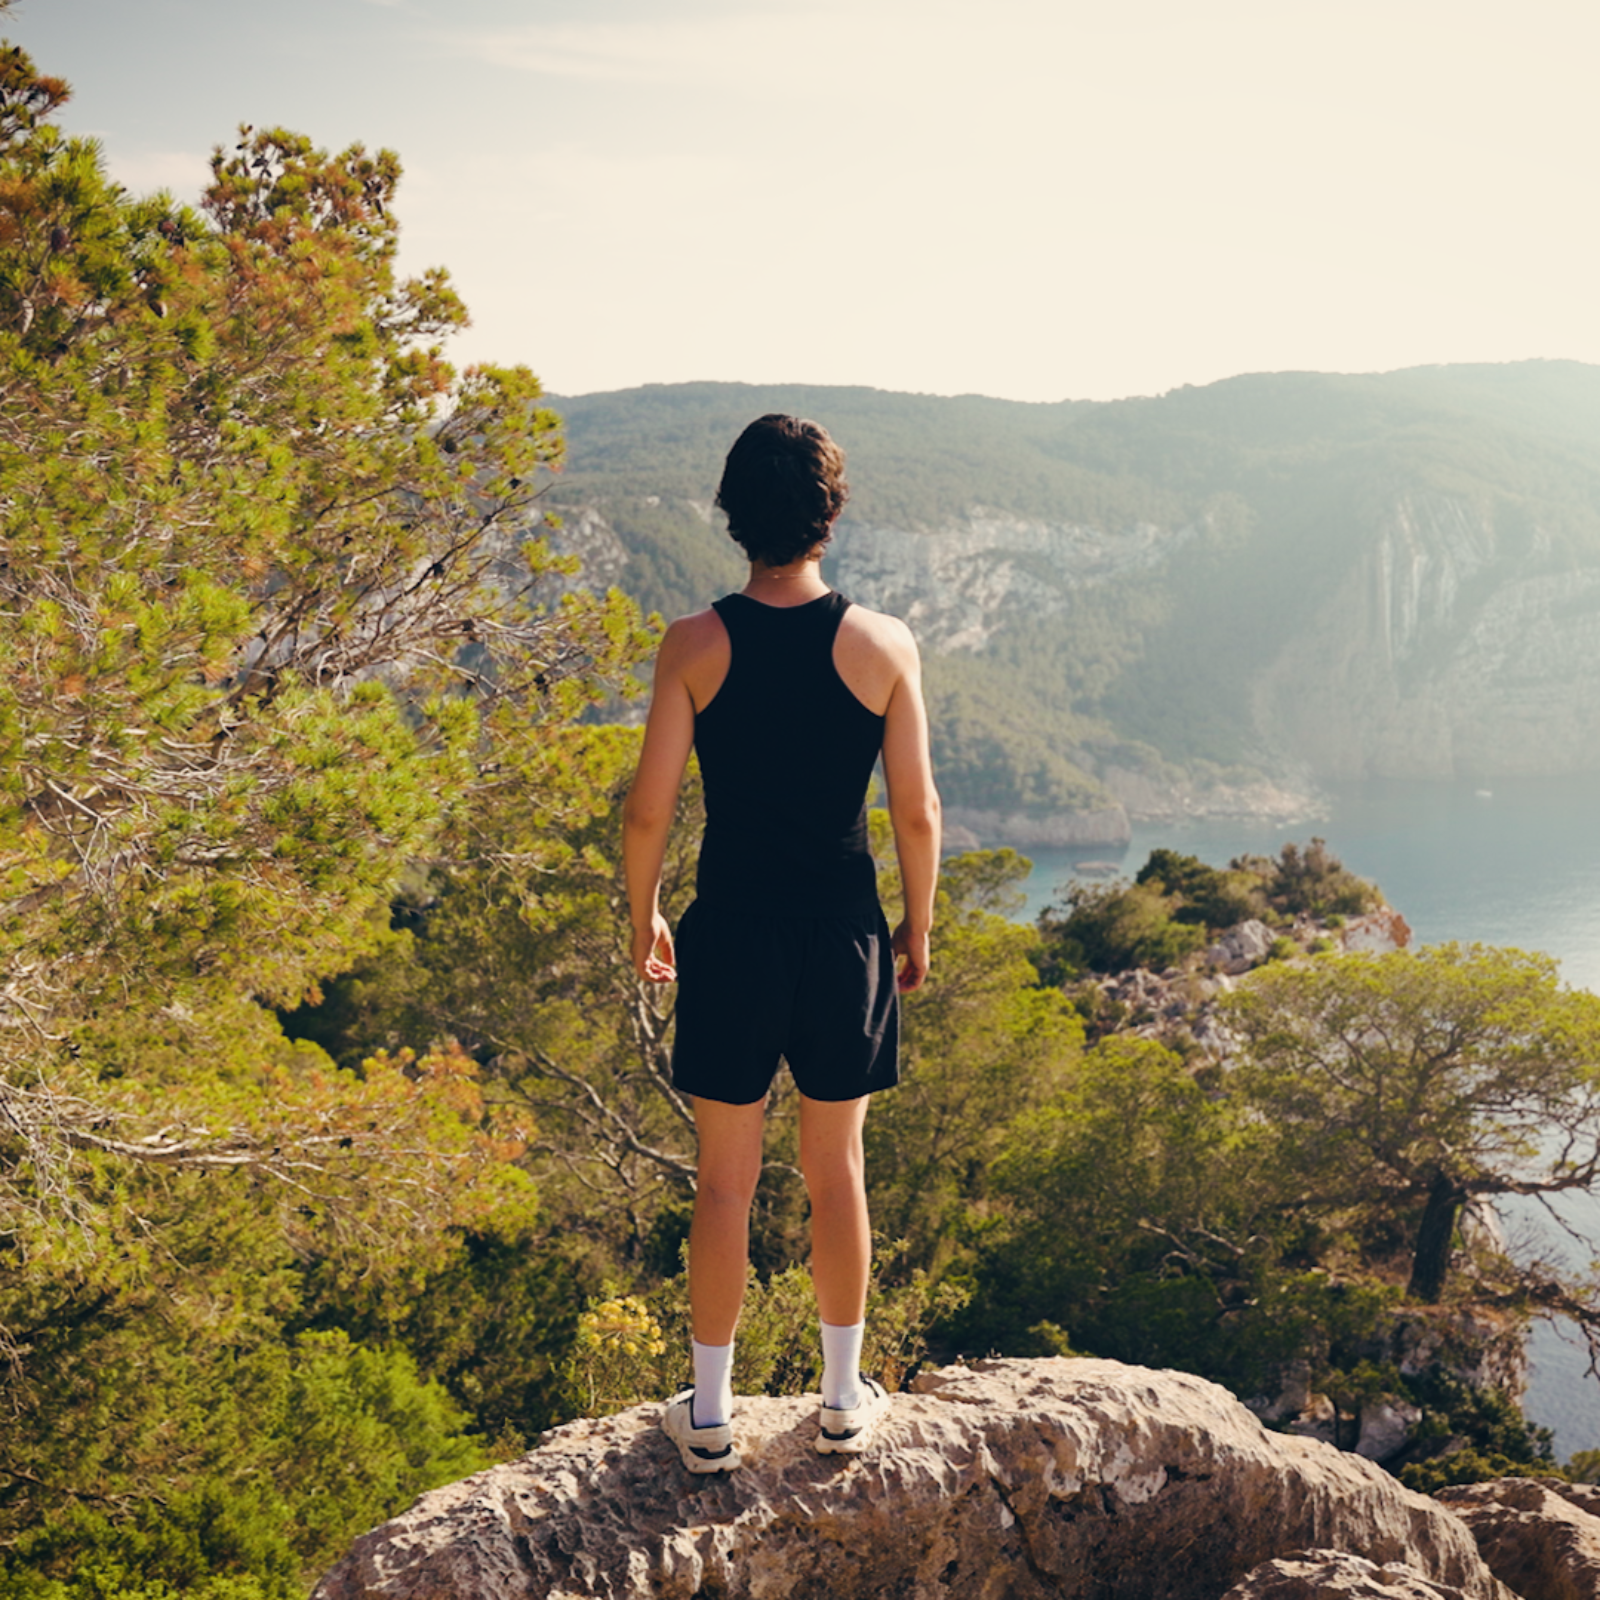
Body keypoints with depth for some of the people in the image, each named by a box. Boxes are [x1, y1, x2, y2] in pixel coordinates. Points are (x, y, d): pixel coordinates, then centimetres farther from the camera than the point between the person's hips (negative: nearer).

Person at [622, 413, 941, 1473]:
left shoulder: (696, 646, -8)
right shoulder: (885, 644, -6)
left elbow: (649, 811, -7)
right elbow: (918, 812, -4)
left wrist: (643, 917, 10)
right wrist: (918, 927, 11)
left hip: (731, 930, -1)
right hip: (844, 929, 1)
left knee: (726, 1178, 10)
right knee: (836, 1169, 15)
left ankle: (711, 1414, 20)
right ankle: (845, 1400, 27)